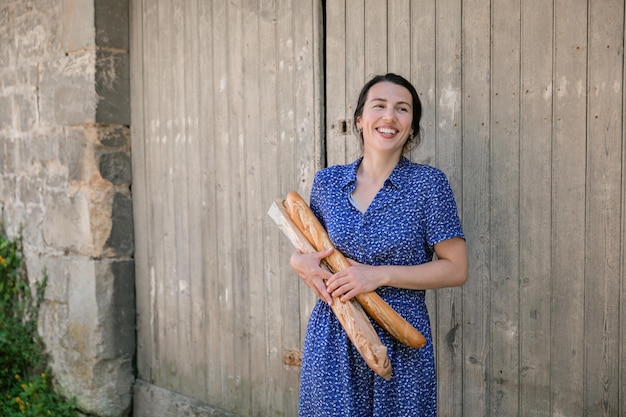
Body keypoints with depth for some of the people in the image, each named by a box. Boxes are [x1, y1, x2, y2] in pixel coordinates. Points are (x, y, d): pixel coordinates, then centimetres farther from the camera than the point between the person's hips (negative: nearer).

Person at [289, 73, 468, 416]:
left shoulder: (428, 183, -7)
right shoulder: (327, 181, 4)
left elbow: (456, 269, -8)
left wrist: (381, 275, -17)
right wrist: (300, 261, -6)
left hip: (400, 340, -2)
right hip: (332, 338, 3)